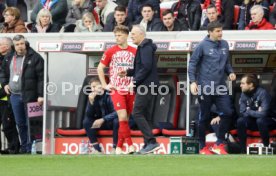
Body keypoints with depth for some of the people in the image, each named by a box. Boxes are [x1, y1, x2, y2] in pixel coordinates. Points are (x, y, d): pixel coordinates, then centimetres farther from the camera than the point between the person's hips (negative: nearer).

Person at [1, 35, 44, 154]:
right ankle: (24, 147, 23)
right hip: (14, 95, 6)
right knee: (20, 123, 13)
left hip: (29, 96, -6)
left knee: (30, 123, -2)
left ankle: (30, 148, 3)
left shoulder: (35, 58, -9)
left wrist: (41, 95, -16)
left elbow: (41, 77, -12)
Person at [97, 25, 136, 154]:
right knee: (122, 116, -16)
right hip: (116, 89, -2)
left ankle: (119, 146, 13)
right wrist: (105, 85, 1)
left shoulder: (134, 52, 5)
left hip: (130, 90, 2)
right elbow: (100, 68, 7)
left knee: (125, 119, 4)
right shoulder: (111, 51, 1)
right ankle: (130, 144, -15)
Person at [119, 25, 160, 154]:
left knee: (137, 113, -14)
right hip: (146, 86, 11)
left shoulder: (146, 48, -12)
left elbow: (146, 67, -22)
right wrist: (128, 73, 11)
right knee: (143, 114, 11)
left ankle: (151, 142, -18)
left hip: (146, 85, -11)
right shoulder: (143, 47, 20)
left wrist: (135, 80, -18)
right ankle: (148, 144, 13)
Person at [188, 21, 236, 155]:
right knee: (204, 117, 5)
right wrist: (193, 81, -14)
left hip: (220, 87, 5)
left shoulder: (224, 45, 7)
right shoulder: (203, 46, -9)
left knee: (227, 113, -5)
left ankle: (219, 144, 6)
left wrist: (230, 72, 0)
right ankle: (202, 147, 16)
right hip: (205, 87, -5)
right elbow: (192, 63, -7)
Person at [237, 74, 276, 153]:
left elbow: (263, 113, -32)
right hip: (254, 120, 6)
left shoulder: (263, 93, -24)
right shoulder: (244, 94, -5)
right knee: (240, 121, -19)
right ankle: (243, 150, -16)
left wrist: (249, 112, -17)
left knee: (260, 120, -36)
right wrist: (256, 112, -20)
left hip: (270, 121, -6)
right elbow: (242, 112, -7)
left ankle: (267, 147, -23)